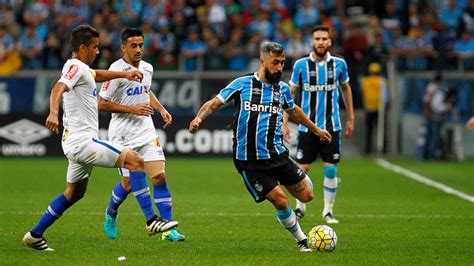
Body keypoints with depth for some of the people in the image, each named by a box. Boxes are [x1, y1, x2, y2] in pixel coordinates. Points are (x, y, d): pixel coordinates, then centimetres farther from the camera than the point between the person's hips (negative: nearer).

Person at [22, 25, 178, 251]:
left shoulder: (81, 69, 18)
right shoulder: (76, 67, -13)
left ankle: (35, 235, 25)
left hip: (76, 142, 11)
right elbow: (58, 89, -31)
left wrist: (124, 74, 33)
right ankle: (151, 220, -19)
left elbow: (97, 75, 41)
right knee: (135, 161, -15)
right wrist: (53, 113, -49)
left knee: (74, 193, 22)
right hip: (82, 140, -11)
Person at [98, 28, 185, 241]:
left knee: (159, 177, -8)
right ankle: (111, 215, 32)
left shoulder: (147, 68, 7)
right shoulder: (117, 70, -14)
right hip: (123, 135, -5)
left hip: (146, 132, 5)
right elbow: (101, 104, -14)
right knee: (128, 184, 0)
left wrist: (161, 109, 12)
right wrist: (132, 109, -18)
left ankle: (168, 229, -5)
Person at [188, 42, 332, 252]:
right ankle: (302, 240, 10)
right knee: (281, 202, -11)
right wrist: (199, 118, -21)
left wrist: (315, 130, 40)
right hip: (249, 162, -4)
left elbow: (293, 110, 29)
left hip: (277, 155, 4)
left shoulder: (282, 89, 10)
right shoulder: (242, 84, -3)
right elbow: (214, 103, -1)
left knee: (306, 196, 0)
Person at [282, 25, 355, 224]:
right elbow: (291, 94, 4)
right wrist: (285, 122, -1)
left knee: (330, 170, -3)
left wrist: (351, 118, 15)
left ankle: (328, 211, 9)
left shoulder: (339, 64, 0)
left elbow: (346, 88, 15)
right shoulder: (301, 65, -3)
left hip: (332, 126, 0)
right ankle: (300, 207, 21)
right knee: (302, 169, 1)